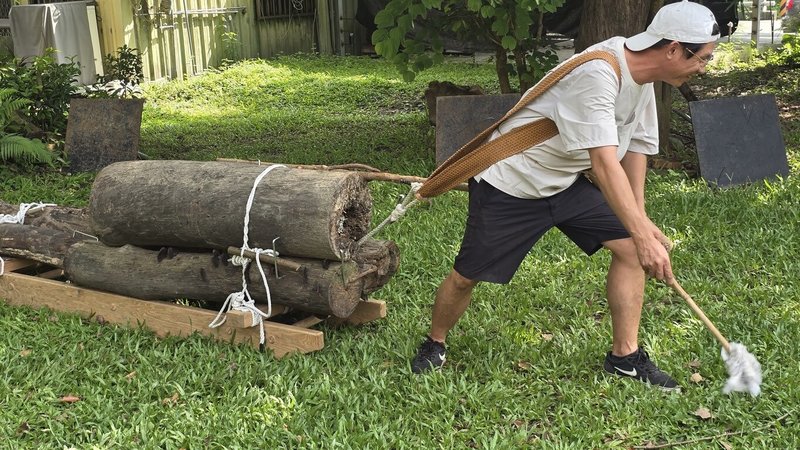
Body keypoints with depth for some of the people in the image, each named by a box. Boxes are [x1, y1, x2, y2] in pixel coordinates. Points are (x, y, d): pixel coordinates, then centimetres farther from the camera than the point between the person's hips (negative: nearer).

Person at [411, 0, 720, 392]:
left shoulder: (642, 77, -1)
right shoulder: (598, 74, -31)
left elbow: (636, 144, 9)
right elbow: (604, 163, -38)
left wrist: (640, 219, 4)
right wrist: (643, 236, -41)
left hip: (568, 182, 8)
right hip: (510, 184, -8)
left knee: (630, 246, -4)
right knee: (466, 277, -2)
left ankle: (625, 356, 7)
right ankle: (434, 345, 27)